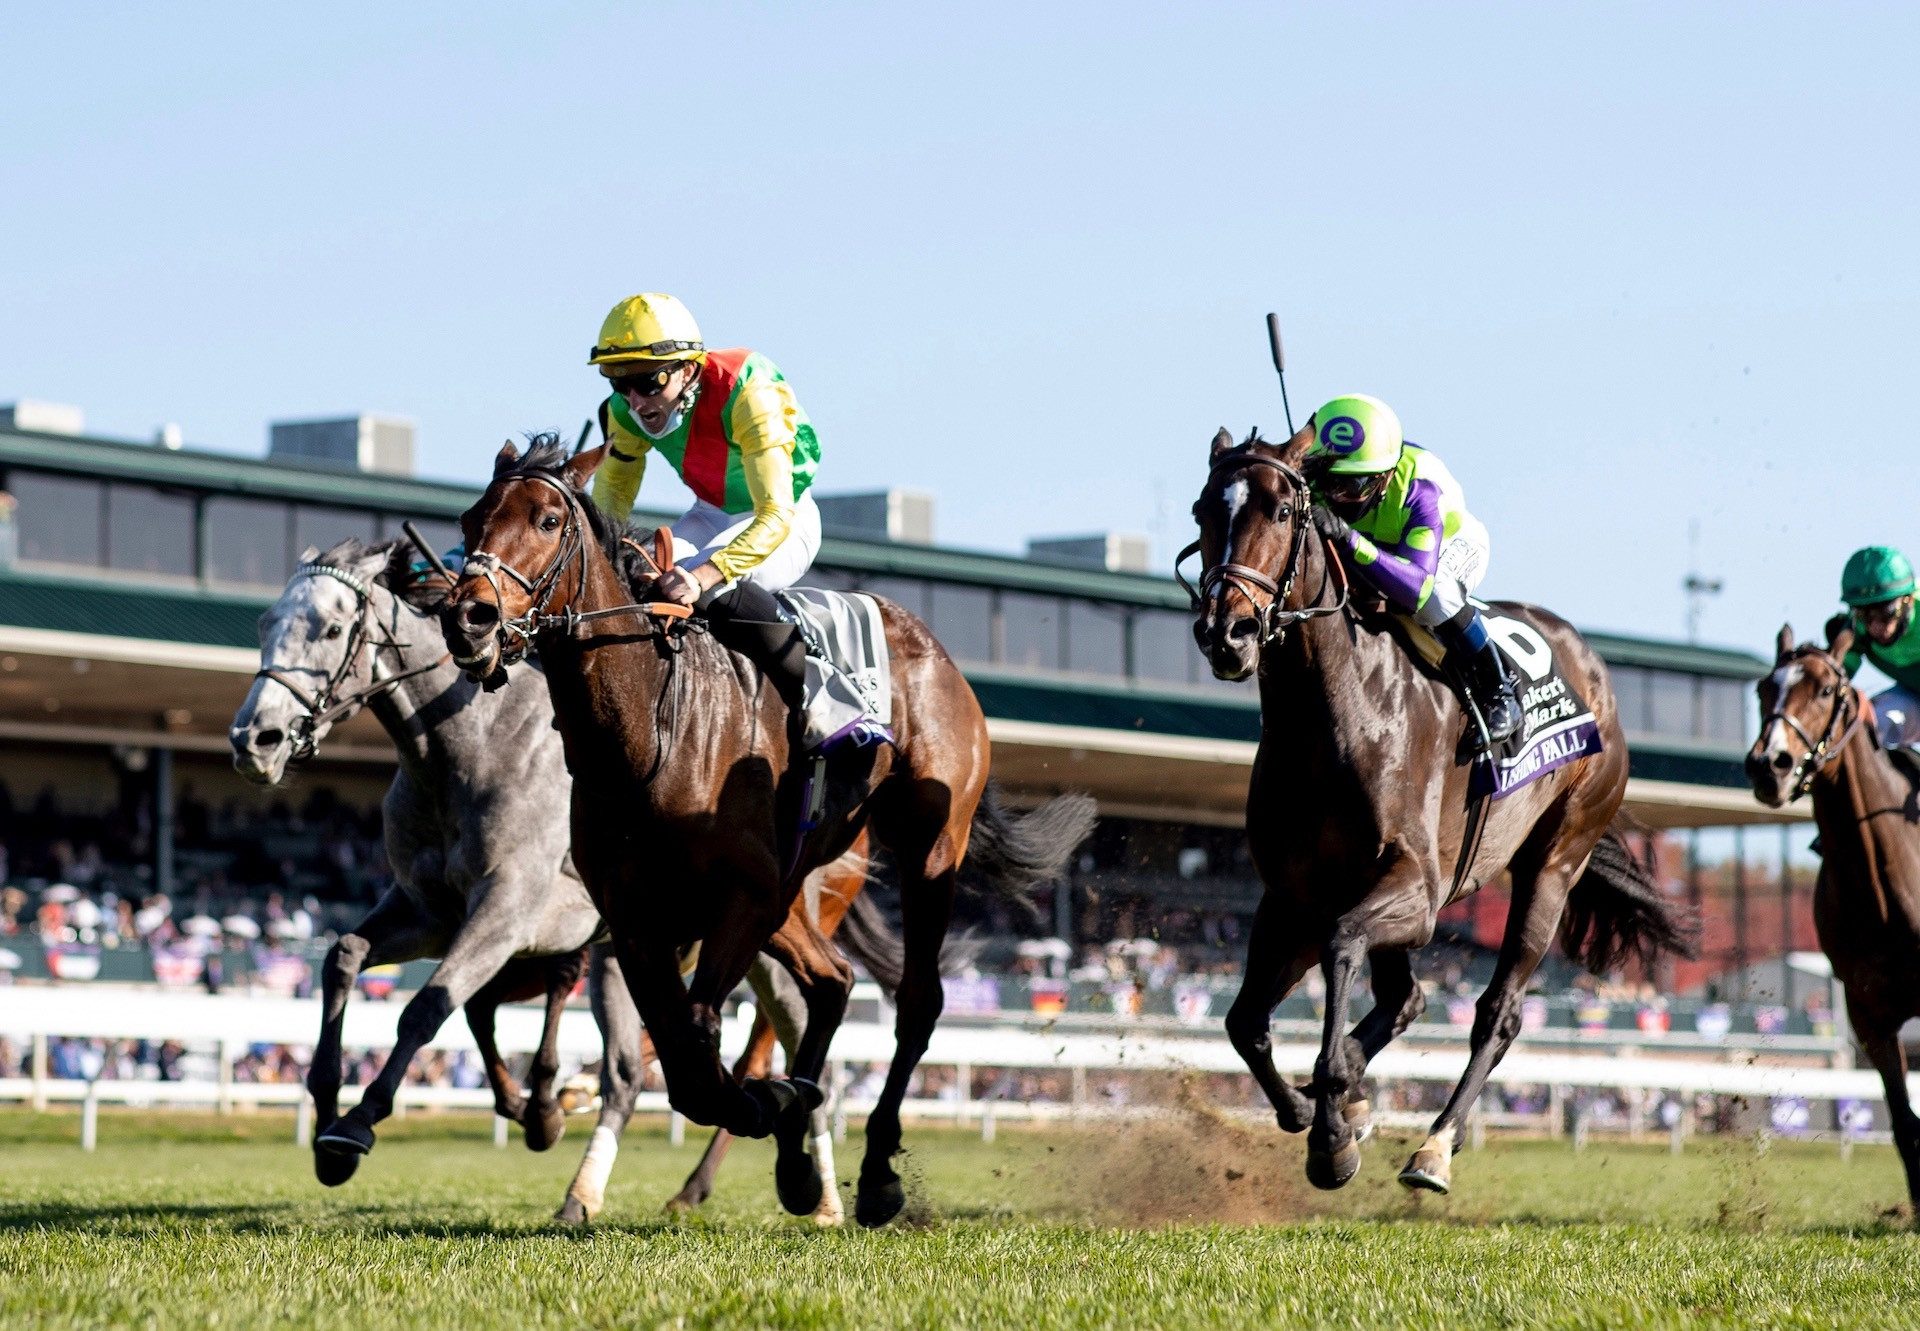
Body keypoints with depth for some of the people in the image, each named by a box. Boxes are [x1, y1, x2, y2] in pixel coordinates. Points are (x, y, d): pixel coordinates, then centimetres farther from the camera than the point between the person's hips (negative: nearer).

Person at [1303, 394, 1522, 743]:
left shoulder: (1419, 488, -43)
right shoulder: (1314, 483, -31)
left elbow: (1418, 586, -54)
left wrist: (1349, 539, -67)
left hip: (1452, 546, -5)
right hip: (1380, 551, 5)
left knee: (1432, 595, -38)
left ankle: (1497, 690, -14)